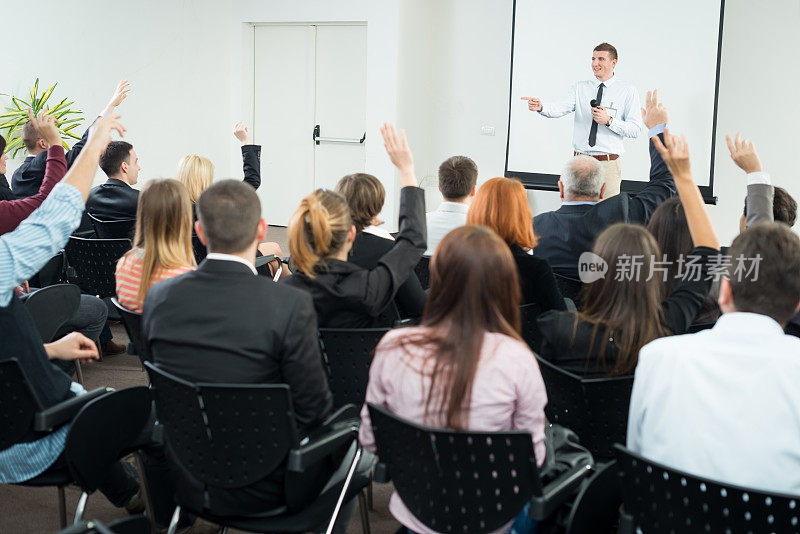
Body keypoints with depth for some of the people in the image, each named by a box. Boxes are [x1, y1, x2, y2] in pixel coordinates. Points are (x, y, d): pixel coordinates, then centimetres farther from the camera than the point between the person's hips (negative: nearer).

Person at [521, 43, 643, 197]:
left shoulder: (627, 91, 3)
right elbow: (561, 108, -10)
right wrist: (541, 107, -30)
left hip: (608, 165, -2)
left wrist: (609, 121, -16)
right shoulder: (579, 88, 9)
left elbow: (636, 129, -2)